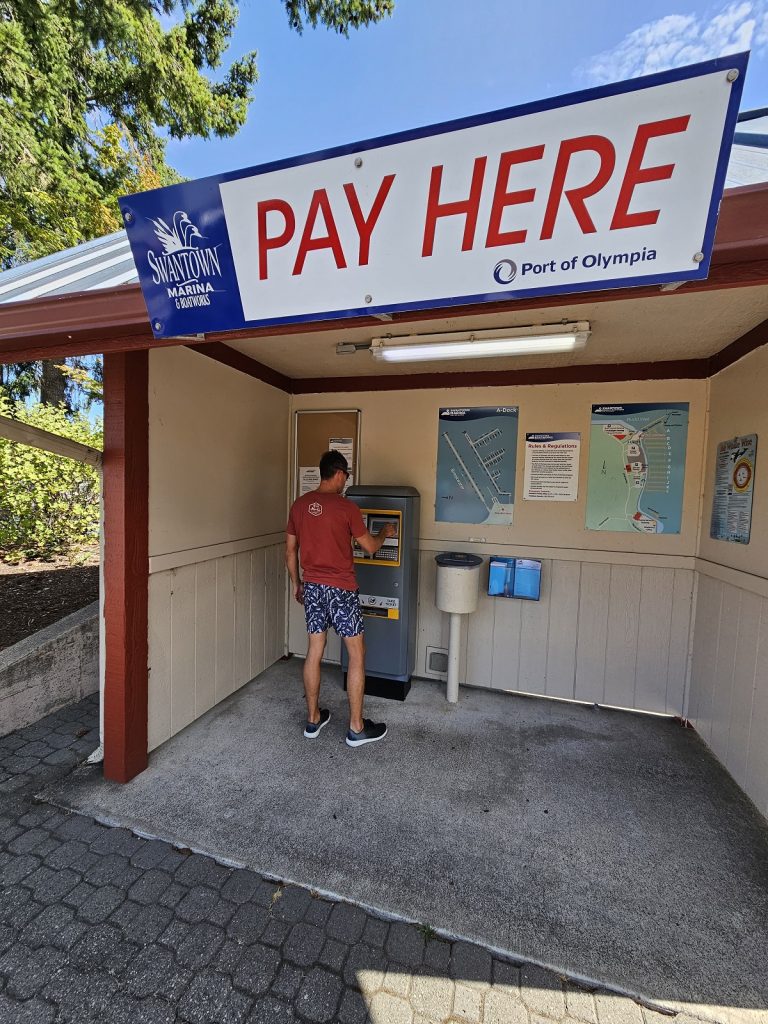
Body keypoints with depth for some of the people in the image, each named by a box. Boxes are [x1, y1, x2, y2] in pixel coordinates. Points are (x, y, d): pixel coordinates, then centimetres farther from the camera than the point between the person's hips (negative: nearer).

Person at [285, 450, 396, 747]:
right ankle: (356, 728, 16)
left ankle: (313, 719, 29)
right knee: (357, 655, 7)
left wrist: (296, 584, 20)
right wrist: (385, 533, 15)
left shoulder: (299, 505, 3)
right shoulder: (346, 506, -14)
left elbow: (290, 551, 8)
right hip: (340, 589, -6)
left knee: (314, 652, 16)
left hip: (312, 587, 6)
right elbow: (370, 547, -5)